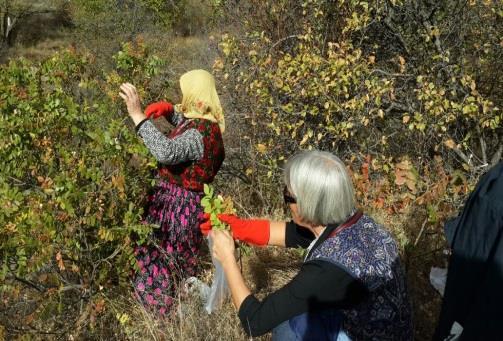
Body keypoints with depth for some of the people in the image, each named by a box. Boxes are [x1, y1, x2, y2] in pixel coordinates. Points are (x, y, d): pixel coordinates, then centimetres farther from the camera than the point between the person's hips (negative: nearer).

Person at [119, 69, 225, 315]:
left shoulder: (202, 133, -29)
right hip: (175, 201, 10)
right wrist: (168, 111, 4)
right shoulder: (202, 121, 3)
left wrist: (137, 115, -43)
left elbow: (166, 151, -46)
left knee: (168, 265, 8)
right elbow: (184, 124, 26)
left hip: (180, 207, -10)